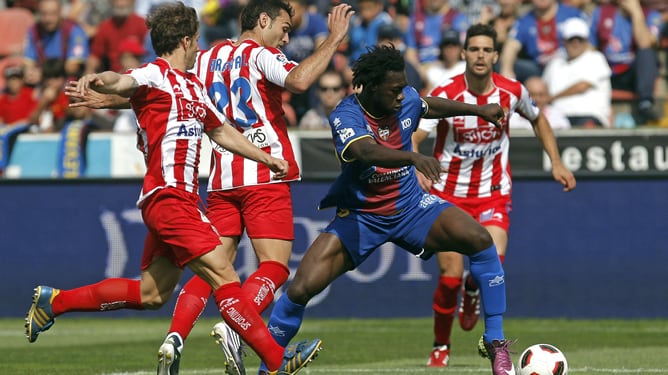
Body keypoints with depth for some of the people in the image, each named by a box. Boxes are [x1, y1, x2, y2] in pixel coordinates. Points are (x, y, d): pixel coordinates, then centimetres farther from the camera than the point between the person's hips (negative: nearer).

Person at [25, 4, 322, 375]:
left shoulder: (193, 86, 21)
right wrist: (97, 79, -52)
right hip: (168, 195, -10)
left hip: (180, 198, 10)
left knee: (150, 294, 13)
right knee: (223, 275, -12)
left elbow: (221, 131, 35)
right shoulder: (155, 76, -7)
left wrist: (267, 158, 36)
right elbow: (121, 82, -29)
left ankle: (54, 301, 25)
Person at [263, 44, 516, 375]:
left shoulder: (407, 100, -9)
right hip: (360, 216, -3)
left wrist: (478, 109, 23)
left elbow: (429, 106, 19)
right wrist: (413, 157, -64)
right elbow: (367, 152, -47)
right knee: (301, 289, -18)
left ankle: (495, 342, -10)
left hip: (410, 205, 4)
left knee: (480, 240, -20)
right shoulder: (345, 117, -25)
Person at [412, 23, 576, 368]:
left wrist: (556, 163, 11)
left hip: (493, 193, 1)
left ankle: (473, 290, 17)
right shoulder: (444, 95, -17)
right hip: (449, 193, -1)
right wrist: (417, 170, -46)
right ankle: (440, 347, 19)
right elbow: (410, 139, -25)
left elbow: (537, 119, 16)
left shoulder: (512, 92, -7)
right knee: (450, 276, -6)